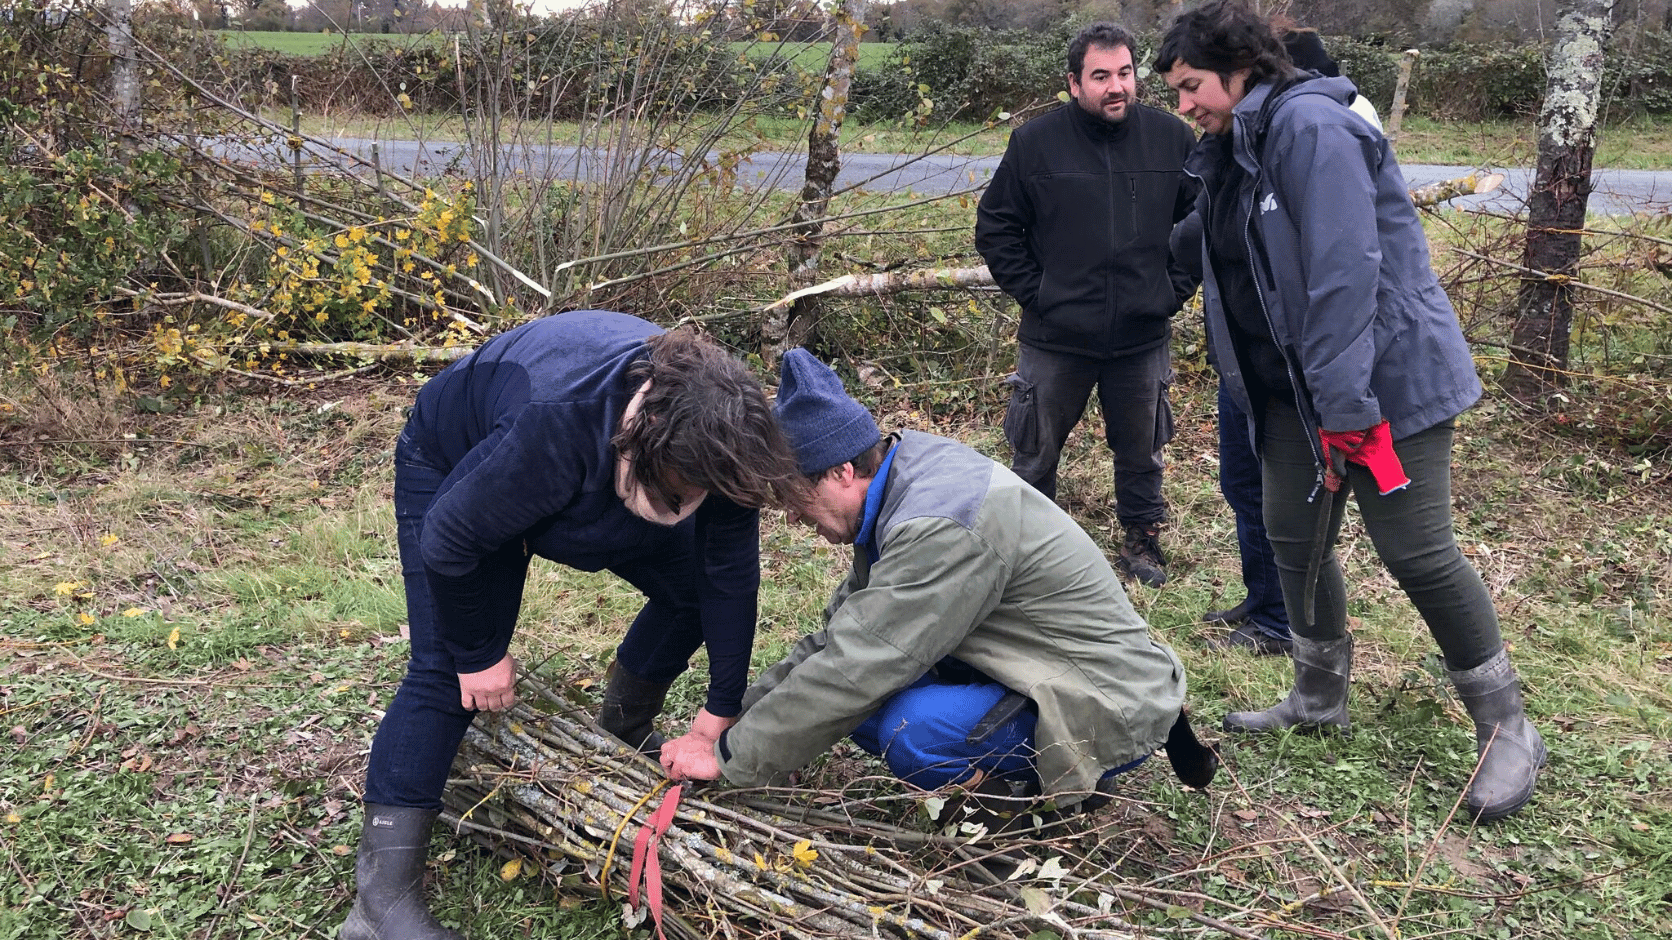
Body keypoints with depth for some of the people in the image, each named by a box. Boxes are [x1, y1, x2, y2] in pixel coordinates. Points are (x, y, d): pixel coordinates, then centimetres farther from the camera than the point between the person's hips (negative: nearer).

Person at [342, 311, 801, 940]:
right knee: (446, 668, -16)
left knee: (693, 588, 0)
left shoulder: (715, 434, -30)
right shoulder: (553, 424, -48)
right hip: (455, 468, -5)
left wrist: (723, 705, -13)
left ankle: (619, 739, 22)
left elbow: (730, 571, -19)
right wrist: (478, 654, -17)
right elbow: (450, 541, -32)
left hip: (600, 474, 6)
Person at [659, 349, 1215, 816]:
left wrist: (728, 757, -18)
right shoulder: (907, 472, 2)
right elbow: (840, 637, 7)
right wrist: (737, 716, 2)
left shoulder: (942, 528, -28)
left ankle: (1074, 775, -5)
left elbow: (853, 673, -28)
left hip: (1109, 704, -9)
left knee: (909, 732, -31)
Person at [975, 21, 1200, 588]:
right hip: (1055, 340, -1)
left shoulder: (1171, 138, -2)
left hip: (1143, 336, 1)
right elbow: (994, 227, 1)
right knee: (1036, 454, 10)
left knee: (1142, 453, 16)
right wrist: (1032, 291, -4)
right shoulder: (1036, 142, -7)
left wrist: (1176, 287, 2)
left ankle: (1142, 538, 36)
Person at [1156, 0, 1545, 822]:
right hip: (1293, 388, 9)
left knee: (1416, 554, -5)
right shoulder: (1232, 152, 12)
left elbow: (1344, 271, -25)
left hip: (1388, 377, -9)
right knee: (1294, 540, 12)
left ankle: (1507, 729, 13)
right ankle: (1319, 699, 31)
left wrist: (1346, 404, -26)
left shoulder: (1309, 126, -18)